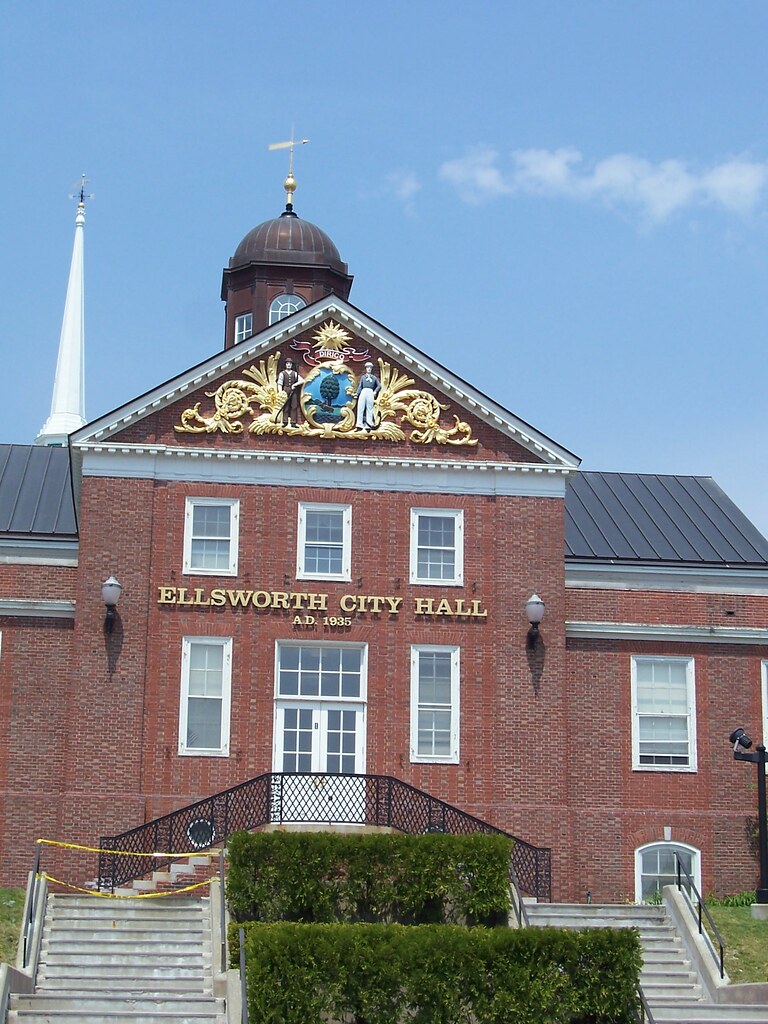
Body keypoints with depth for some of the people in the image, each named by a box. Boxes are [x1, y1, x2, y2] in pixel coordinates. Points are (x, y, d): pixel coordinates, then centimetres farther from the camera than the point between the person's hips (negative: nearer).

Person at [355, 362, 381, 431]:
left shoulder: (374, 377, 19)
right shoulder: (363, 377, 21)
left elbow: (379, 385, 12)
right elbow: (360, 386, 14)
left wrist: (375, 391, -5)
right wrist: (357, 393, 0)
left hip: (370, 393, -1)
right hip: (363, 392, 1)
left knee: (369, 409, -5)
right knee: (360, 408, -10)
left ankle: (368, 425, -8)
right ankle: (360, 425, -13)